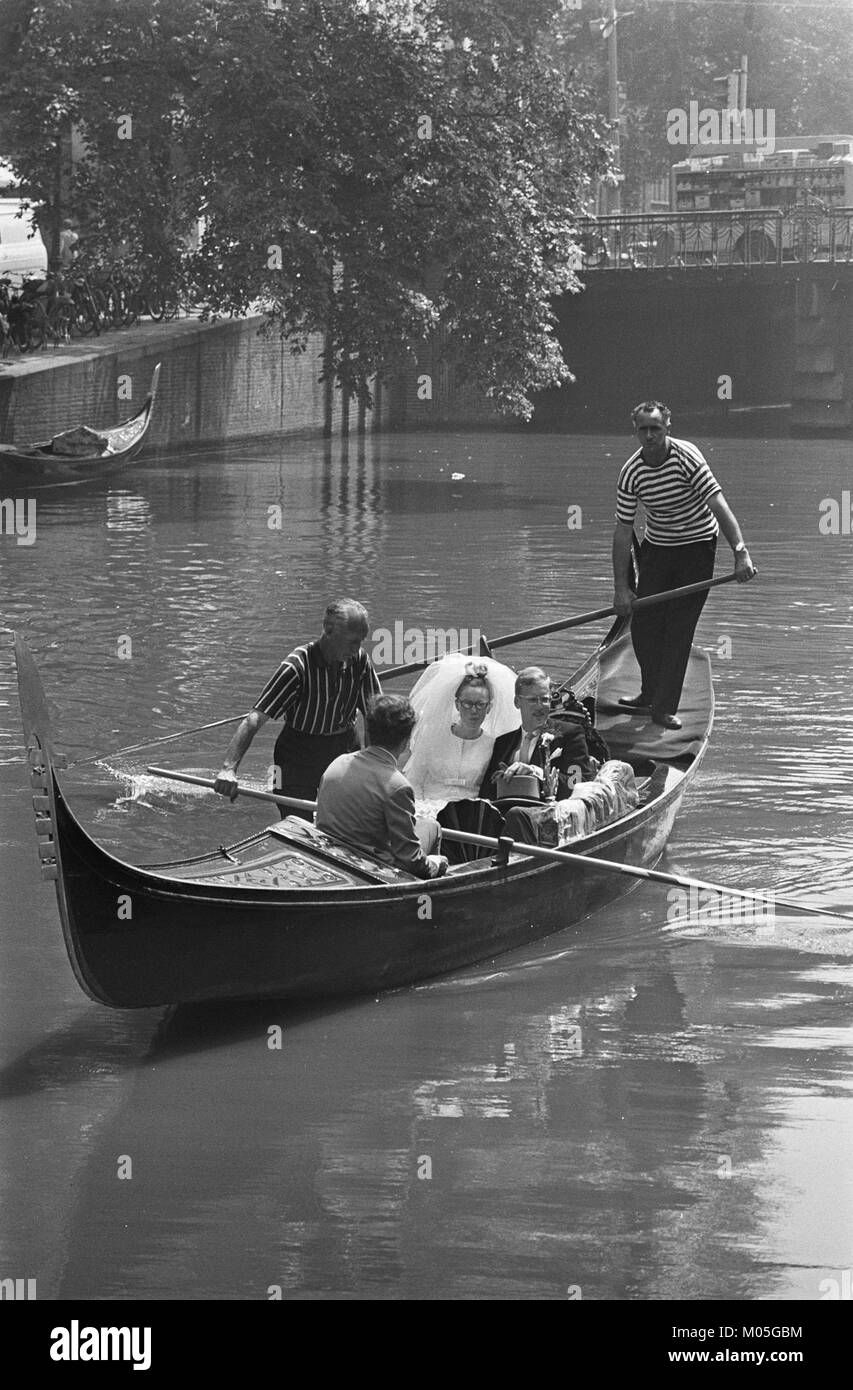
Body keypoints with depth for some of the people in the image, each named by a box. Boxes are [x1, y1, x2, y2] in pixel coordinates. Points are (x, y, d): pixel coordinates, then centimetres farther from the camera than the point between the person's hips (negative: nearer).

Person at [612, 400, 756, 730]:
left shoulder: (686, 456, -22)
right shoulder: (631, 473, -11)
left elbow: (719, 505, -30)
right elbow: (623, 531, -9)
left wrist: (741, 553, -41)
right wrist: (621, 588, -13)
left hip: (697, 545, -4)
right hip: (657, 547, 4)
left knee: (680, 628, -8)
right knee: (644, 623, 4)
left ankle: (664, 707, -2)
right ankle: (651, 692, 26)